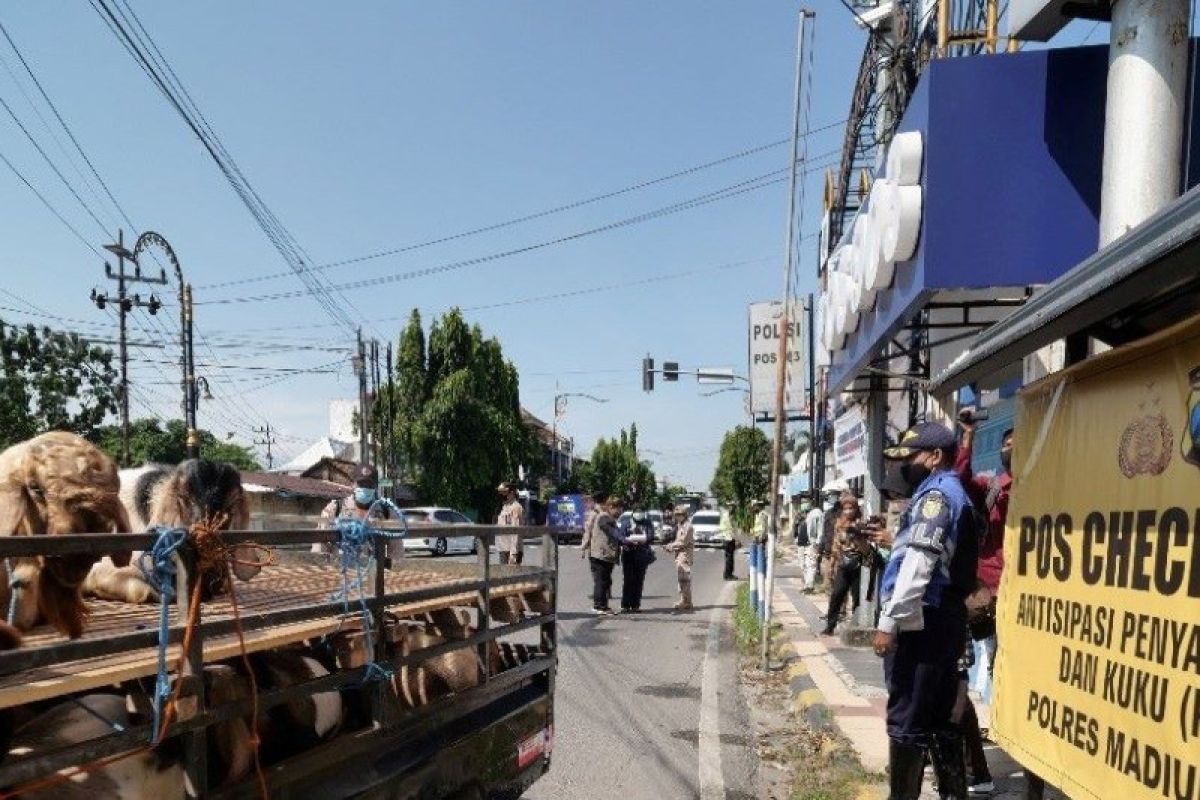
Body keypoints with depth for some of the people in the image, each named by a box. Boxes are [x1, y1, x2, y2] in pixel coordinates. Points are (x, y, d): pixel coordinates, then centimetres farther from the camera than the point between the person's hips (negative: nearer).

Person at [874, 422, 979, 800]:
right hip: (944, 618, 10)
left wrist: (889, 621, -22)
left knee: (906, 720, -4)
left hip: (921, 621, -10)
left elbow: (918, 564, -22)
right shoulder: (955, 494, 20)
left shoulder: (936, 494, -12)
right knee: (940, 717, 15)